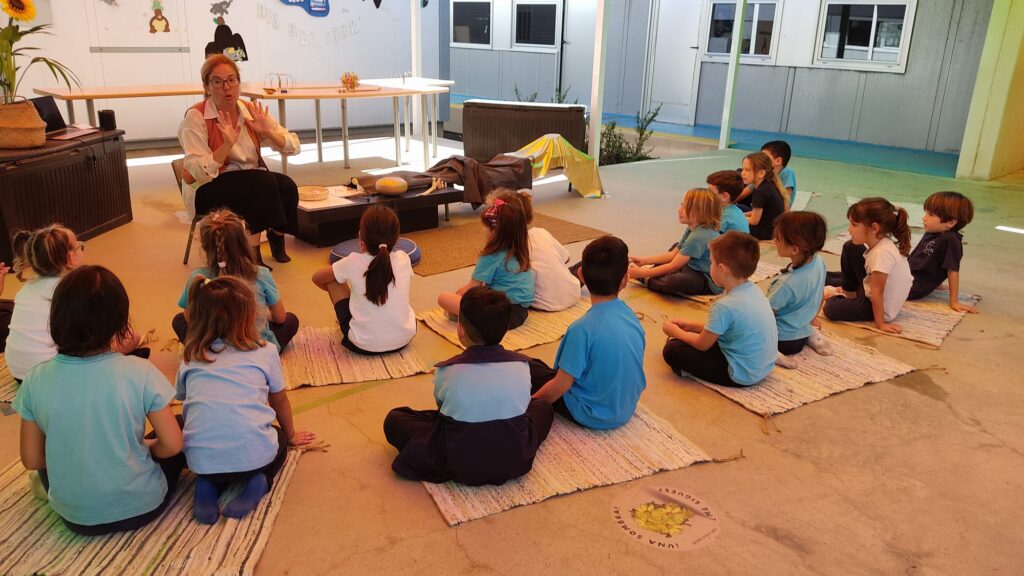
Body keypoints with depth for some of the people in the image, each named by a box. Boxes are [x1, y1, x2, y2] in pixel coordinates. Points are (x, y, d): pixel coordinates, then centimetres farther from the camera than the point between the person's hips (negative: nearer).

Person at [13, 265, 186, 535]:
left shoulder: (36, 380, -14)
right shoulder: (139, 372, -22)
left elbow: (32, 460, -5)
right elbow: (172, 445, -15)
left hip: (75, 516, 3)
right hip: (140, 507, -2)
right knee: (179, 432, 20)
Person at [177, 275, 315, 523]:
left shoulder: (190, 358, 12)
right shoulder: (265, 352, 6)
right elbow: (279, 401, 19)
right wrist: (291, 435, 38)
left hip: (201, 461, 2)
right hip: (255, 456, -1)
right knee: (279, 438, 33)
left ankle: (208, 485, 7)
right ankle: (259, 481, 3)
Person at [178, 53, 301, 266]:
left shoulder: (251, 112, 0)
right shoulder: (196, 117, -13)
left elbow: (294, 147, -4)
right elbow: (198, 172, -21)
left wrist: (267, 131, -21)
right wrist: (228, 143, -32)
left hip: (252, 182, 5)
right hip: (209, 189, -5)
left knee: (286, 185, -24)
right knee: (264, 181, -30)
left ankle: (277, 237, 0)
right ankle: (253, 253, -20)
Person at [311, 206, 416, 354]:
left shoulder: (353, 262, -12)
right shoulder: (403, 259, -6)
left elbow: (317, 278, 7)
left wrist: (335, 290, 26)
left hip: (364, 345, -3)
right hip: (404, 339, 3)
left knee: (333, 279, 13)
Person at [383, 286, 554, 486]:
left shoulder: (447, 371, -12)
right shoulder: (522, 365, -7)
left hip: (460, 467, -1)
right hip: (516, 462, 1)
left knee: (393, 419, 12)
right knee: (542, 406, 28)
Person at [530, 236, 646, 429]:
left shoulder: (582, 329, -28)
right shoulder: (631, 316, -8)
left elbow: (560, 386, -21)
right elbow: (624, 368, 6)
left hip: (593, 416, -6)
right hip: (626, 409, 7)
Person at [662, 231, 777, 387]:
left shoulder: (725, 306, -27)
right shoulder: (754, 290, -1)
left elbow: (702, 345, -13)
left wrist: (675, 332, 4)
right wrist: (690, 325, 14)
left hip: (741, 375, -9)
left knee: (671, 350, -11)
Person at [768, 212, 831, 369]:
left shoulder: (788, 284, -34)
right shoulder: (818, 262, -11)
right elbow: (819, 299, 7)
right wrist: (810, 319, 23)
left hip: (783, 341, -8)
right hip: (802, 334, 8)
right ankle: (811, 336, 15)